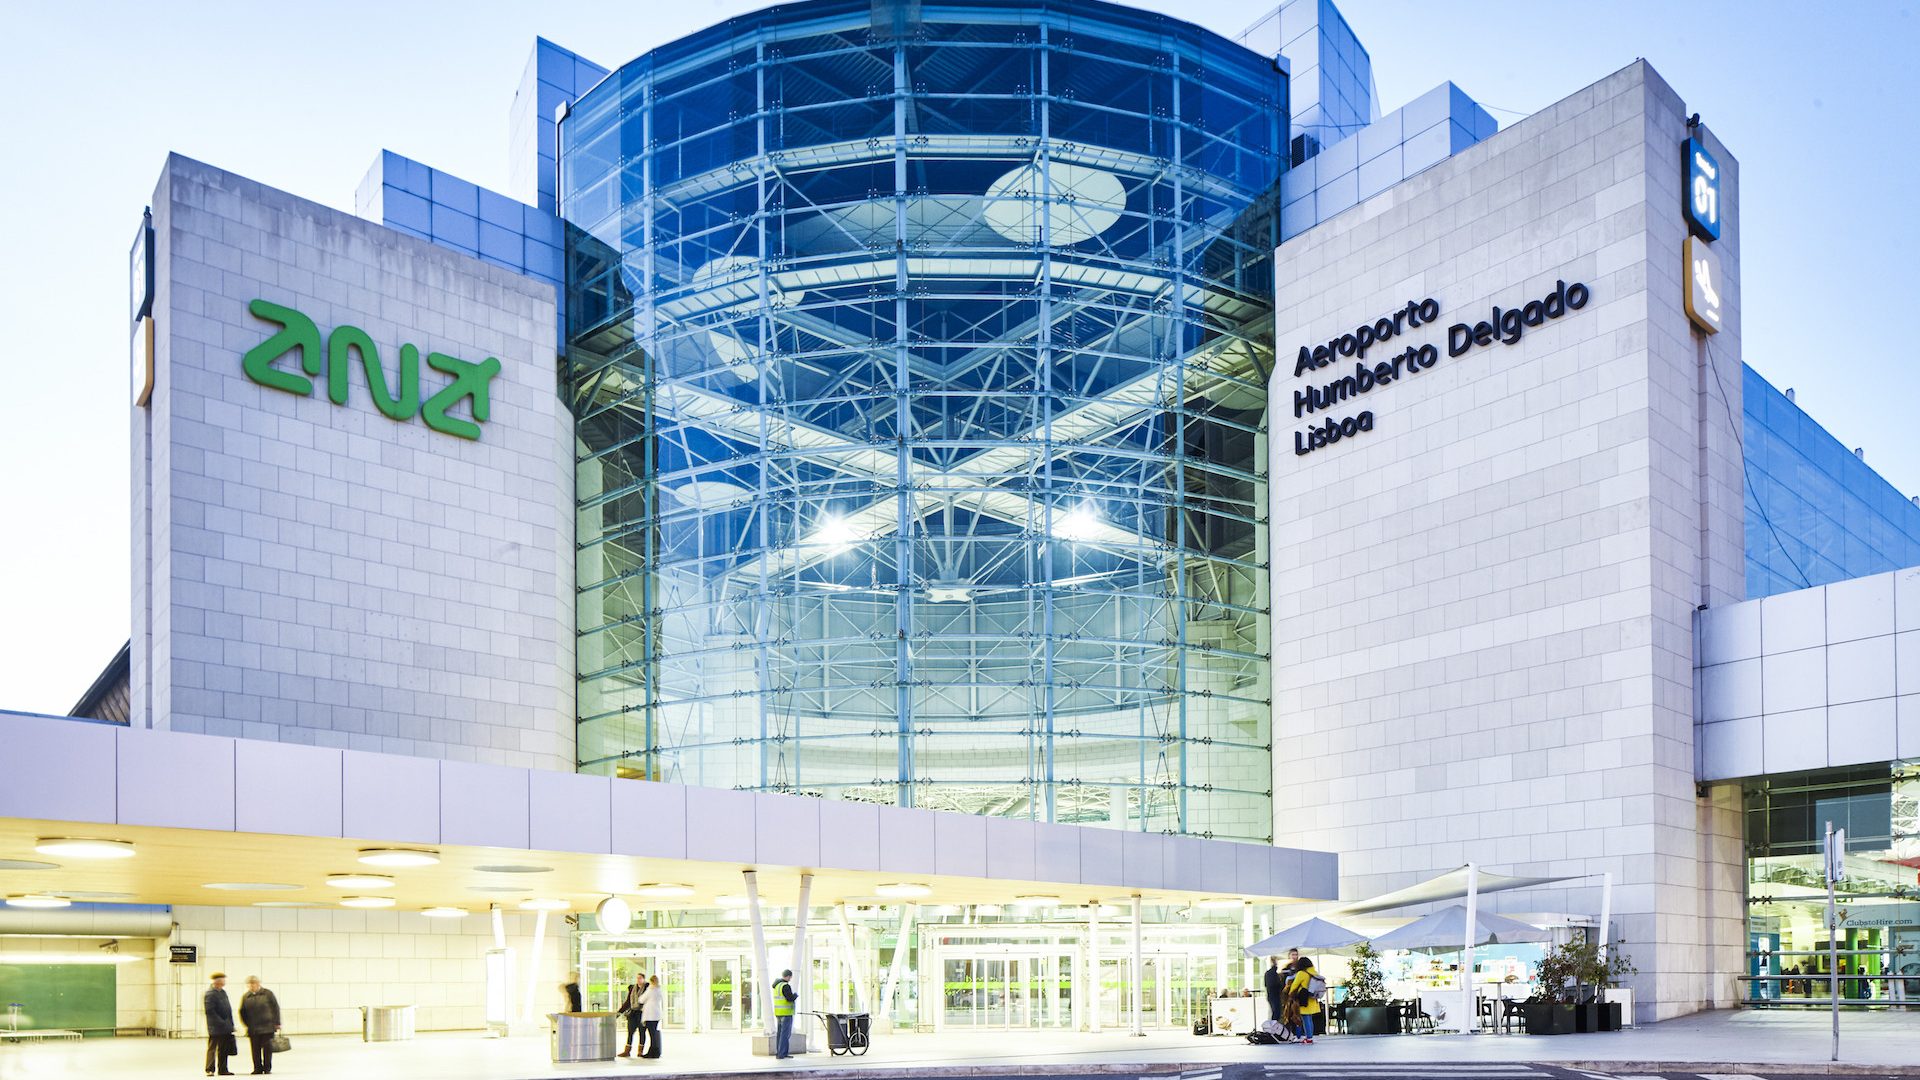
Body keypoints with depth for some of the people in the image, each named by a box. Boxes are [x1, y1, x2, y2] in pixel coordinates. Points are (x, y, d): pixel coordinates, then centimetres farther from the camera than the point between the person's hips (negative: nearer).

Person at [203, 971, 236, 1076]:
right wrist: (221, 1022, -21)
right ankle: (209, 1070, 0)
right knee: (212, 1048, -4)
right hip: (215, 1028, -9)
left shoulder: (223, 992, 14)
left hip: (225, 1028, 9)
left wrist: (230, 1024, 15)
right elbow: (209, 1011, -20)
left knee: (224, 1049, 12)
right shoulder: (210, 994, -14)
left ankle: (223, 1069, 18)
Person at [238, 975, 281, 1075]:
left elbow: (275, 1008, 2)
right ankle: (258, 1068, 11)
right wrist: (245, 1025, 0)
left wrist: (277, 1023, -1)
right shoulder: (245, 997, 5)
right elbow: (242, 1012, 10)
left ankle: (267, 1068, 11)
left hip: (267, 1027, -2)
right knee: (255, 1049, 2)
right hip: (253, 1029, 2)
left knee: (267, 1048, 1)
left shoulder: (267, 994, 0)